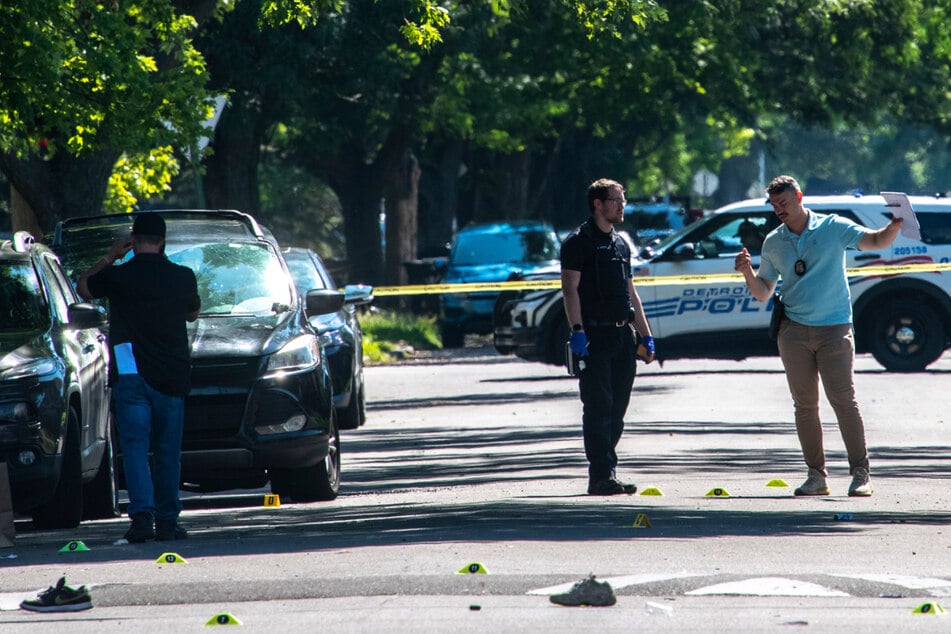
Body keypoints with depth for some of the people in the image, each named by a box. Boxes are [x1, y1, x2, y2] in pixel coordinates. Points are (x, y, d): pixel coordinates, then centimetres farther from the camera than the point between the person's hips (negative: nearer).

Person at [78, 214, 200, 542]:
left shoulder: (118, 276, -4)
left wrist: (110, 257, 20)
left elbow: (82, 287, 15)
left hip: (130, 375, -2)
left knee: (135, 445, -3)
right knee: (168, 450, 10)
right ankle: (167, 520, 10)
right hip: (171, 377, 2)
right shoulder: (183, 277, 2)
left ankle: (142, 512, -20)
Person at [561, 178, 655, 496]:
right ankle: (601, 477, -13)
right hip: (595, 335, -8)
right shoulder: (579, 241, -3)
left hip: (622, 336, 8)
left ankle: (606, 472, 13)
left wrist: (645, 335, 19)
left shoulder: (621, 245, 20)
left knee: (616, 410, 8)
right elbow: (570, 287, -12)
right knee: (598, 407, -10)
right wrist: (577, 330, -22)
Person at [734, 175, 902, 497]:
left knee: (843, 400, -9)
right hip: (794, 332, 3)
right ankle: (816, 475, 8)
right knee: (805, 405, 2)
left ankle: (861, 473, -6)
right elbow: (762, 293, 15)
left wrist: (895, 226, -22)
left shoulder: (833, 227, 2)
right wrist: (747, 272, -4)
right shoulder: (773, 243, 12)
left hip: (834, 329, -3)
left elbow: (876, 241, -2)